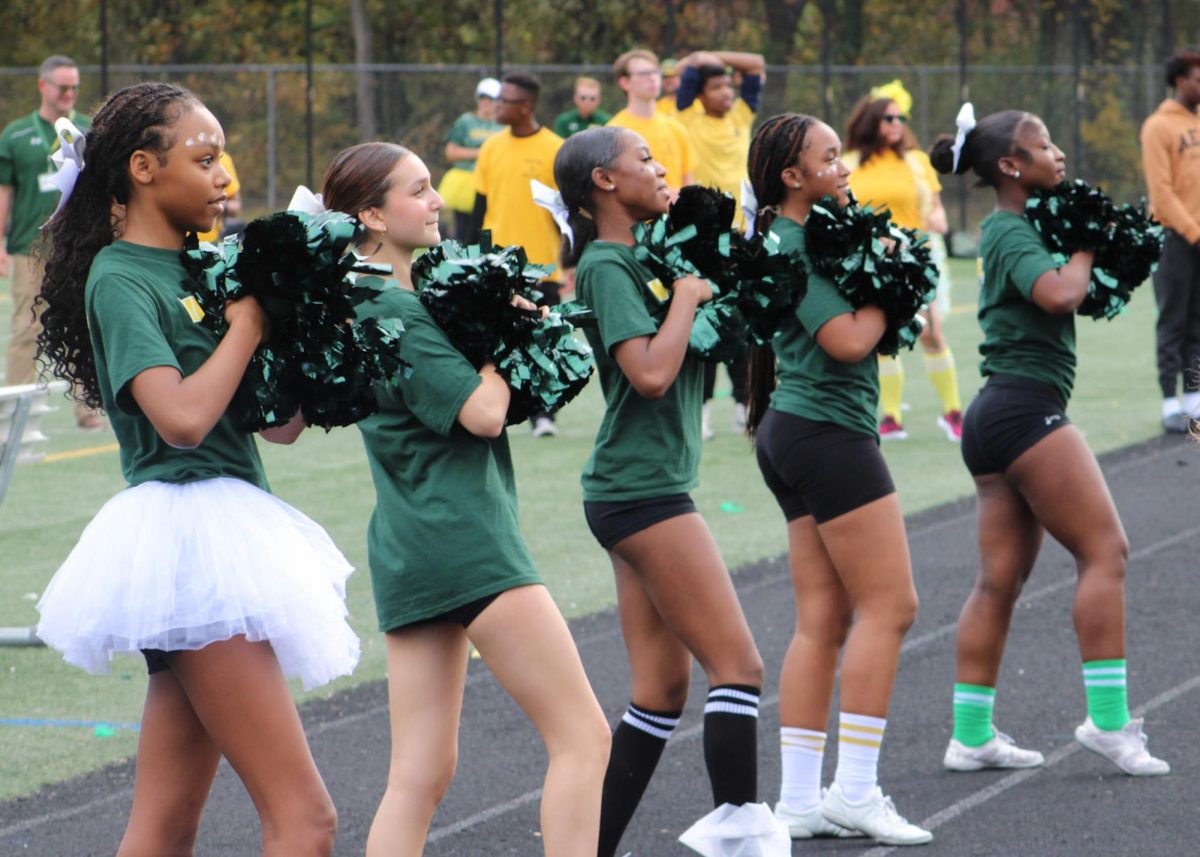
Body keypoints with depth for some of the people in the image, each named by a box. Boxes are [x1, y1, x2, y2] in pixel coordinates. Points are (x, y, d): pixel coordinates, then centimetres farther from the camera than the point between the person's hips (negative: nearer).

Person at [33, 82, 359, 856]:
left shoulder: (192, 268, 15)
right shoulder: (120, 278, -9)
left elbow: (279, 422, 15)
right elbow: (181, 417, -23)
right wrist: (249, 323, -11)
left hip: (221, 531, 9)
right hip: (189, 535, -9)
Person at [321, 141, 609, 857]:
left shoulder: (370, 305, 16)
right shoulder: (394, 312, -12)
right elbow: (483, 412, -19)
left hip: (411, 551, 10)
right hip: (464, 538, -10)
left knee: (421, 773, 6)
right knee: (582, 736, -7)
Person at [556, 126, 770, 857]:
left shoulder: (635, 260, 16)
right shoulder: (606, 266, -12)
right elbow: (650, 373, -23)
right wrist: (688, 295, -11)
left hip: (641, 493, 10)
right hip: (643, 489, -10)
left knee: (664, 686, 9)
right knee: (738, 665, -10)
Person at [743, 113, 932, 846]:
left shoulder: (803, 238, 16)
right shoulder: (794, 249, -14)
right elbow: (849, 340, -22)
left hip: (795, 431, 10)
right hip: (828, 429, -10)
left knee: (823, 620, 8)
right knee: (889, 605, -7)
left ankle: (800, 799, 8)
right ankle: (855, 792, -8)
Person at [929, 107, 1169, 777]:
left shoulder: (1010, 230, 19)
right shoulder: (1013, 233, -11)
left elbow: (1074, 299, 26)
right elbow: (1059, 295, -29)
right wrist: (1086, 247, -10)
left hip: (996, 416, 10)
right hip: (1026, 408, -10)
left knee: (1001, 579, 8)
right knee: (1104, 549, -9)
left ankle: (972, 734, 7)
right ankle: (1108, 717, -12)